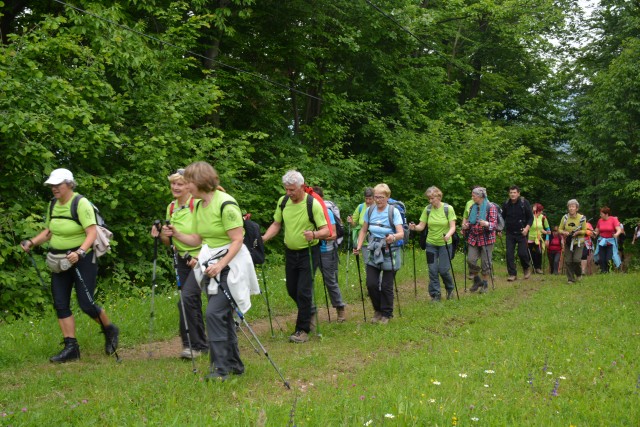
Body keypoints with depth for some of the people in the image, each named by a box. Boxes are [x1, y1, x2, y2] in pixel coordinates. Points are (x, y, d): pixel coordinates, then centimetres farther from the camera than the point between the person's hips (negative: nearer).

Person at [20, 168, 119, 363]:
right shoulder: (54, 205, 7)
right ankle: (71, 347, 8)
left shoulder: (81, 203, -15)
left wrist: (79, 252, -35)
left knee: (86, 304, -6)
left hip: (82, 260, -7)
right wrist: (31, 242, 2)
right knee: (60, 304, 2)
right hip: (60, 262, 7)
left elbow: (92, 233, -22)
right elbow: (48, 231, 19)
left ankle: (110, 330, 21)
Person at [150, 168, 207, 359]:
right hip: (182, 259, 7)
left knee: (187, 298, -18)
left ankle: (193, 345, -7)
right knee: (193, 302, 10)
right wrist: (162, 235, -6)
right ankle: (201, 344, 22)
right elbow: (169, 242, 14)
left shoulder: (197, 205, -14)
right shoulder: (171, 208, 8)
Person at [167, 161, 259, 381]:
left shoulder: (226, 204, -17)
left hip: (230, 264, -9)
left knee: (214, 312, -16)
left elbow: (237, 241, -18)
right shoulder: (199, 206, 9)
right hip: (211, 265, 9)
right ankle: (234, 364, 22)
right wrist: (177, 234, 0)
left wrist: (220, 264, -26)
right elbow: (198, 239, 15)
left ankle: (221, 367, -9)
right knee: (222, 315, 11)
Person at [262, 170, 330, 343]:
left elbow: (326, 230, -17)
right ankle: (310, 311, 40)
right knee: (292, 290, 13)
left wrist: (314, 234, -38)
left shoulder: (313, 204, -17)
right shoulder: (283, 201, -1)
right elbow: (276, 224, 10)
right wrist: (264, 238, -6)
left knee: (303, 291, -8)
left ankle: (302, 330, 1)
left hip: (308, 253, -6)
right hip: (290, 252, 6)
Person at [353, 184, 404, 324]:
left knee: (386, 286, 2)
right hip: (373, 253, 3)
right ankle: (378, 310, 22)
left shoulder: (394, 212, -11)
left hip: (389, 254, -3)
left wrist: (394, 237, -41)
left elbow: (401, 233, -19)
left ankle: (386, 314, 21)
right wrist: (358, 247, -3)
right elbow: (363, 230, 10)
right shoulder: (370, 211, 1)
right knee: (371, 284, -2)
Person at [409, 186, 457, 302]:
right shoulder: (427, 209, -1)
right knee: (433, 270, 1)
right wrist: (414, 227, -24)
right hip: (431, 244, 3)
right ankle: (435, 294, 13)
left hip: (444, 244, -3)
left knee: (443, 270, -3)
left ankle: (450, 289, 25)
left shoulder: (448, 208, -9)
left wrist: (448, 235, -34)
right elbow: (422, 226, -2)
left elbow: (453, 227, -13)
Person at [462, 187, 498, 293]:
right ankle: (477, 280, 18)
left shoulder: (491, 207, -8)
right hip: (473, 238, 5)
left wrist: (486, 224, -33)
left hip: (487, 239, -5)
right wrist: (467, 225, -3)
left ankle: (485, 284, 16)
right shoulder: (473, 207, 10)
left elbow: (494, 224, -12)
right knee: (470, 260, -4)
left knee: (485, 262, 1)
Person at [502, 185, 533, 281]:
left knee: (522, 253, -8)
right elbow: (503, 217, 16)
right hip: (510, 233, 3)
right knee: (509, 253, -3)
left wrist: (527, 228, -17)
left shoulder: (524, 203, -6)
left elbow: (531, 217, -3)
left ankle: (527, 268, 22)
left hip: (521, 232, -3)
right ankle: (512, 274, 5)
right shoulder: (506, 204, 3)